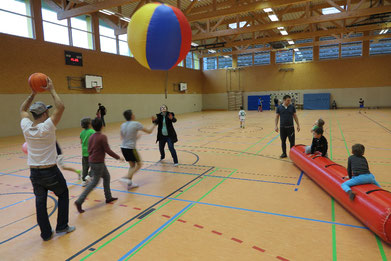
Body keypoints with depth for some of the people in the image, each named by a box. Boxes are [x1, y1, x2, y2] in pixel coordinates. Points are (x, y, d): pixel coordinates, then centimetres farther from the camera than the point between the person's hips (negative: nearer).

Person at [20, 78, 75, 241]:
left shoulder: (26, 127, -3)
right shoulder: (46, 127, -19)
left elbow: (22, 109, 16)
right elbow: (60, 107, -21)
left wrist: (33, 93, 11)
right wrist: (52, 90, -13)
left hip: (34, 172, 5)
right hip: (50, 171, -5)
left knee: (40, 201, 12)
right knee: (63, 194, 17)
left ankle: (46, 233, 20)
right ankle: (62, 227, 23)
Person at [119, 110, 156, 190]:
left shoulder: (122, 125, 6)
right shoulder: (136, 124, -12)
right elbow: (149, 131, -6)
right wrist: (154, 124, 10)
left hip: (123, 147, 7)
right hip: (131, 148, -7)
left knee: (132, 165, 18)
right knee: (139, 164, 9)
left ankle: (129, 183, 15)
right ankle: (127, 177, -7)